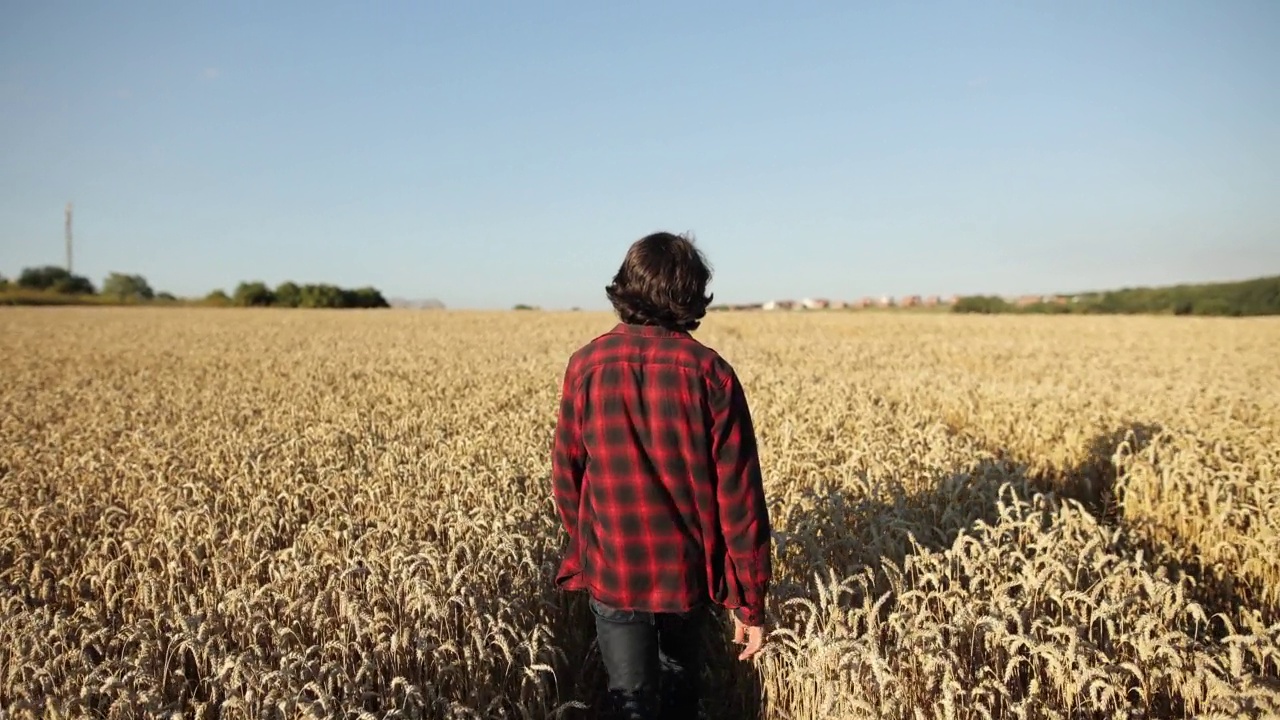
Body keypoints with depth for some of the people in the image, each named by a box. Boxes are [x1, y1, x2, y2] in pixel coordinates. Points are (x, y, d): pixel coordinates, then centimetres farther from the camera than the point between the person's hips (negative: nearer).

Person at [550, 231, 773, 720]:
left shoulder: (586, 366, -8)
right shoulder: (710, 372, -13)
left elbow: (566, 478, 1)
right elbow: (738, 496, -13)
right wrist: (751, 599, -4)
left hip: (613, 573, 0)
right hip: (689, 572, 1)